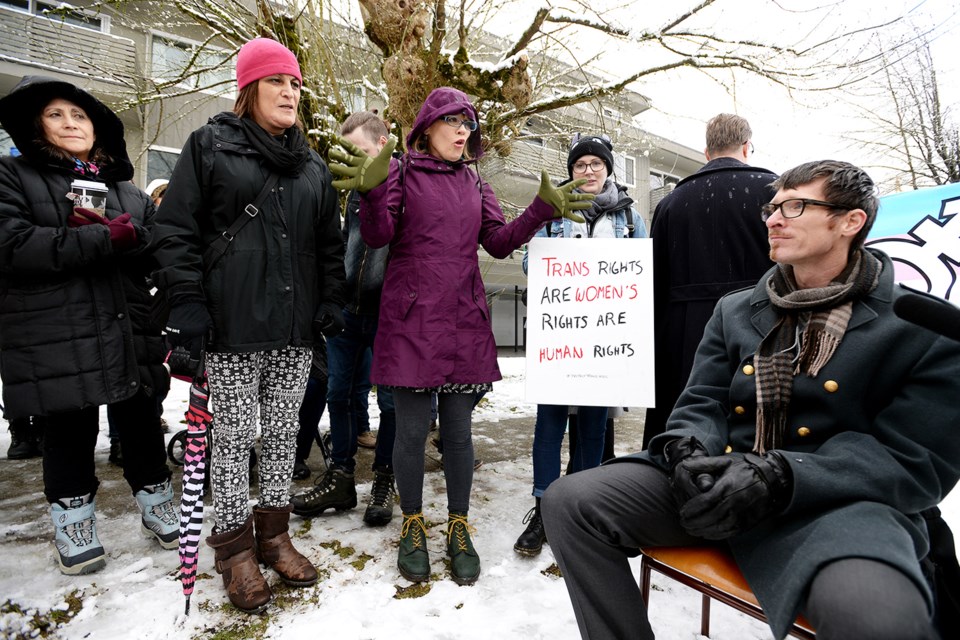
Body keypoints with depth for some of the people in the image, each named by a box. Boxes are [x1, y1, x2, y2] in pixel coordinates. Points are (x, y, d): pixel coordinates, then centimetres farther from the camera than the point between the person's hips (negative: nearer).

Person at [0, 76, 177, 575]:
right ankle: (73, 524, 28)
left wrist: (125, 233, -17)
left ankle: (155, 505, 30)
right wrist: (106, 239, -16)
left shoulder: (127, 189, 15)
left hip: (129, 331, 3)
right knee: (69, 435, 7)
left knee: (141, 425, 11)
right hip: (55, 339, -3)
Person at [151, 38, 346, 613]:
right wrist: (186, 301, -10)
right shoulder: (209, 146, 4)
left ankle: (274, 533, 27)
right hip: (232, 324, -4)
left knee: (284, 429, 10)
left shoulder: (313, 165, 17)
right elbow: (176, 230, -1)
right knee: (235, 434, 3)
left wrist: (332, 301, 7)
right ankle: (235, 547, 21)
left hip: (297, 327, 4)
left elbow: (330, 242, 17)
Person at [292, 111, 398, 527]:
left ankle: (384, 481, 22)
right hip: (349, 307, 7)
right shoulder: (355, 189, 16)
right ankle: (340, 478, 24)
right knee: (341, 393, 10)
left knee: (391, 400, 5)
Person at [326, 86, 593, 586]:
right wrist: (372, 191, -25)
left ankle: (458, 527, 25)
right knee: (413, 429, 2)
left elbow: (499, 242, 11)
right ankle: (413, 525, 25)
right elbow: (378, 236, -7)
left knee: (458, 429, 7)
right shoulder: (401, 172, 4)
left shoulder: (475, 183, 17)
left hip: (465, 322, 4)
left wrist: (542, 210, 0)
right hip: (411, 320, -3)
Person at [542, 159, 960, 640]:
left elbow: (917, 463, -6)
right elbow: (702, 404, 9)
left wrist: (779, 477, -23)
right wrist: (688, 453, -17)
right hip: (718, 482, 4)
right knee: (570, 502, -16)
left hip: (839, 501, -3)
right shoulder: (734, 310, 13)